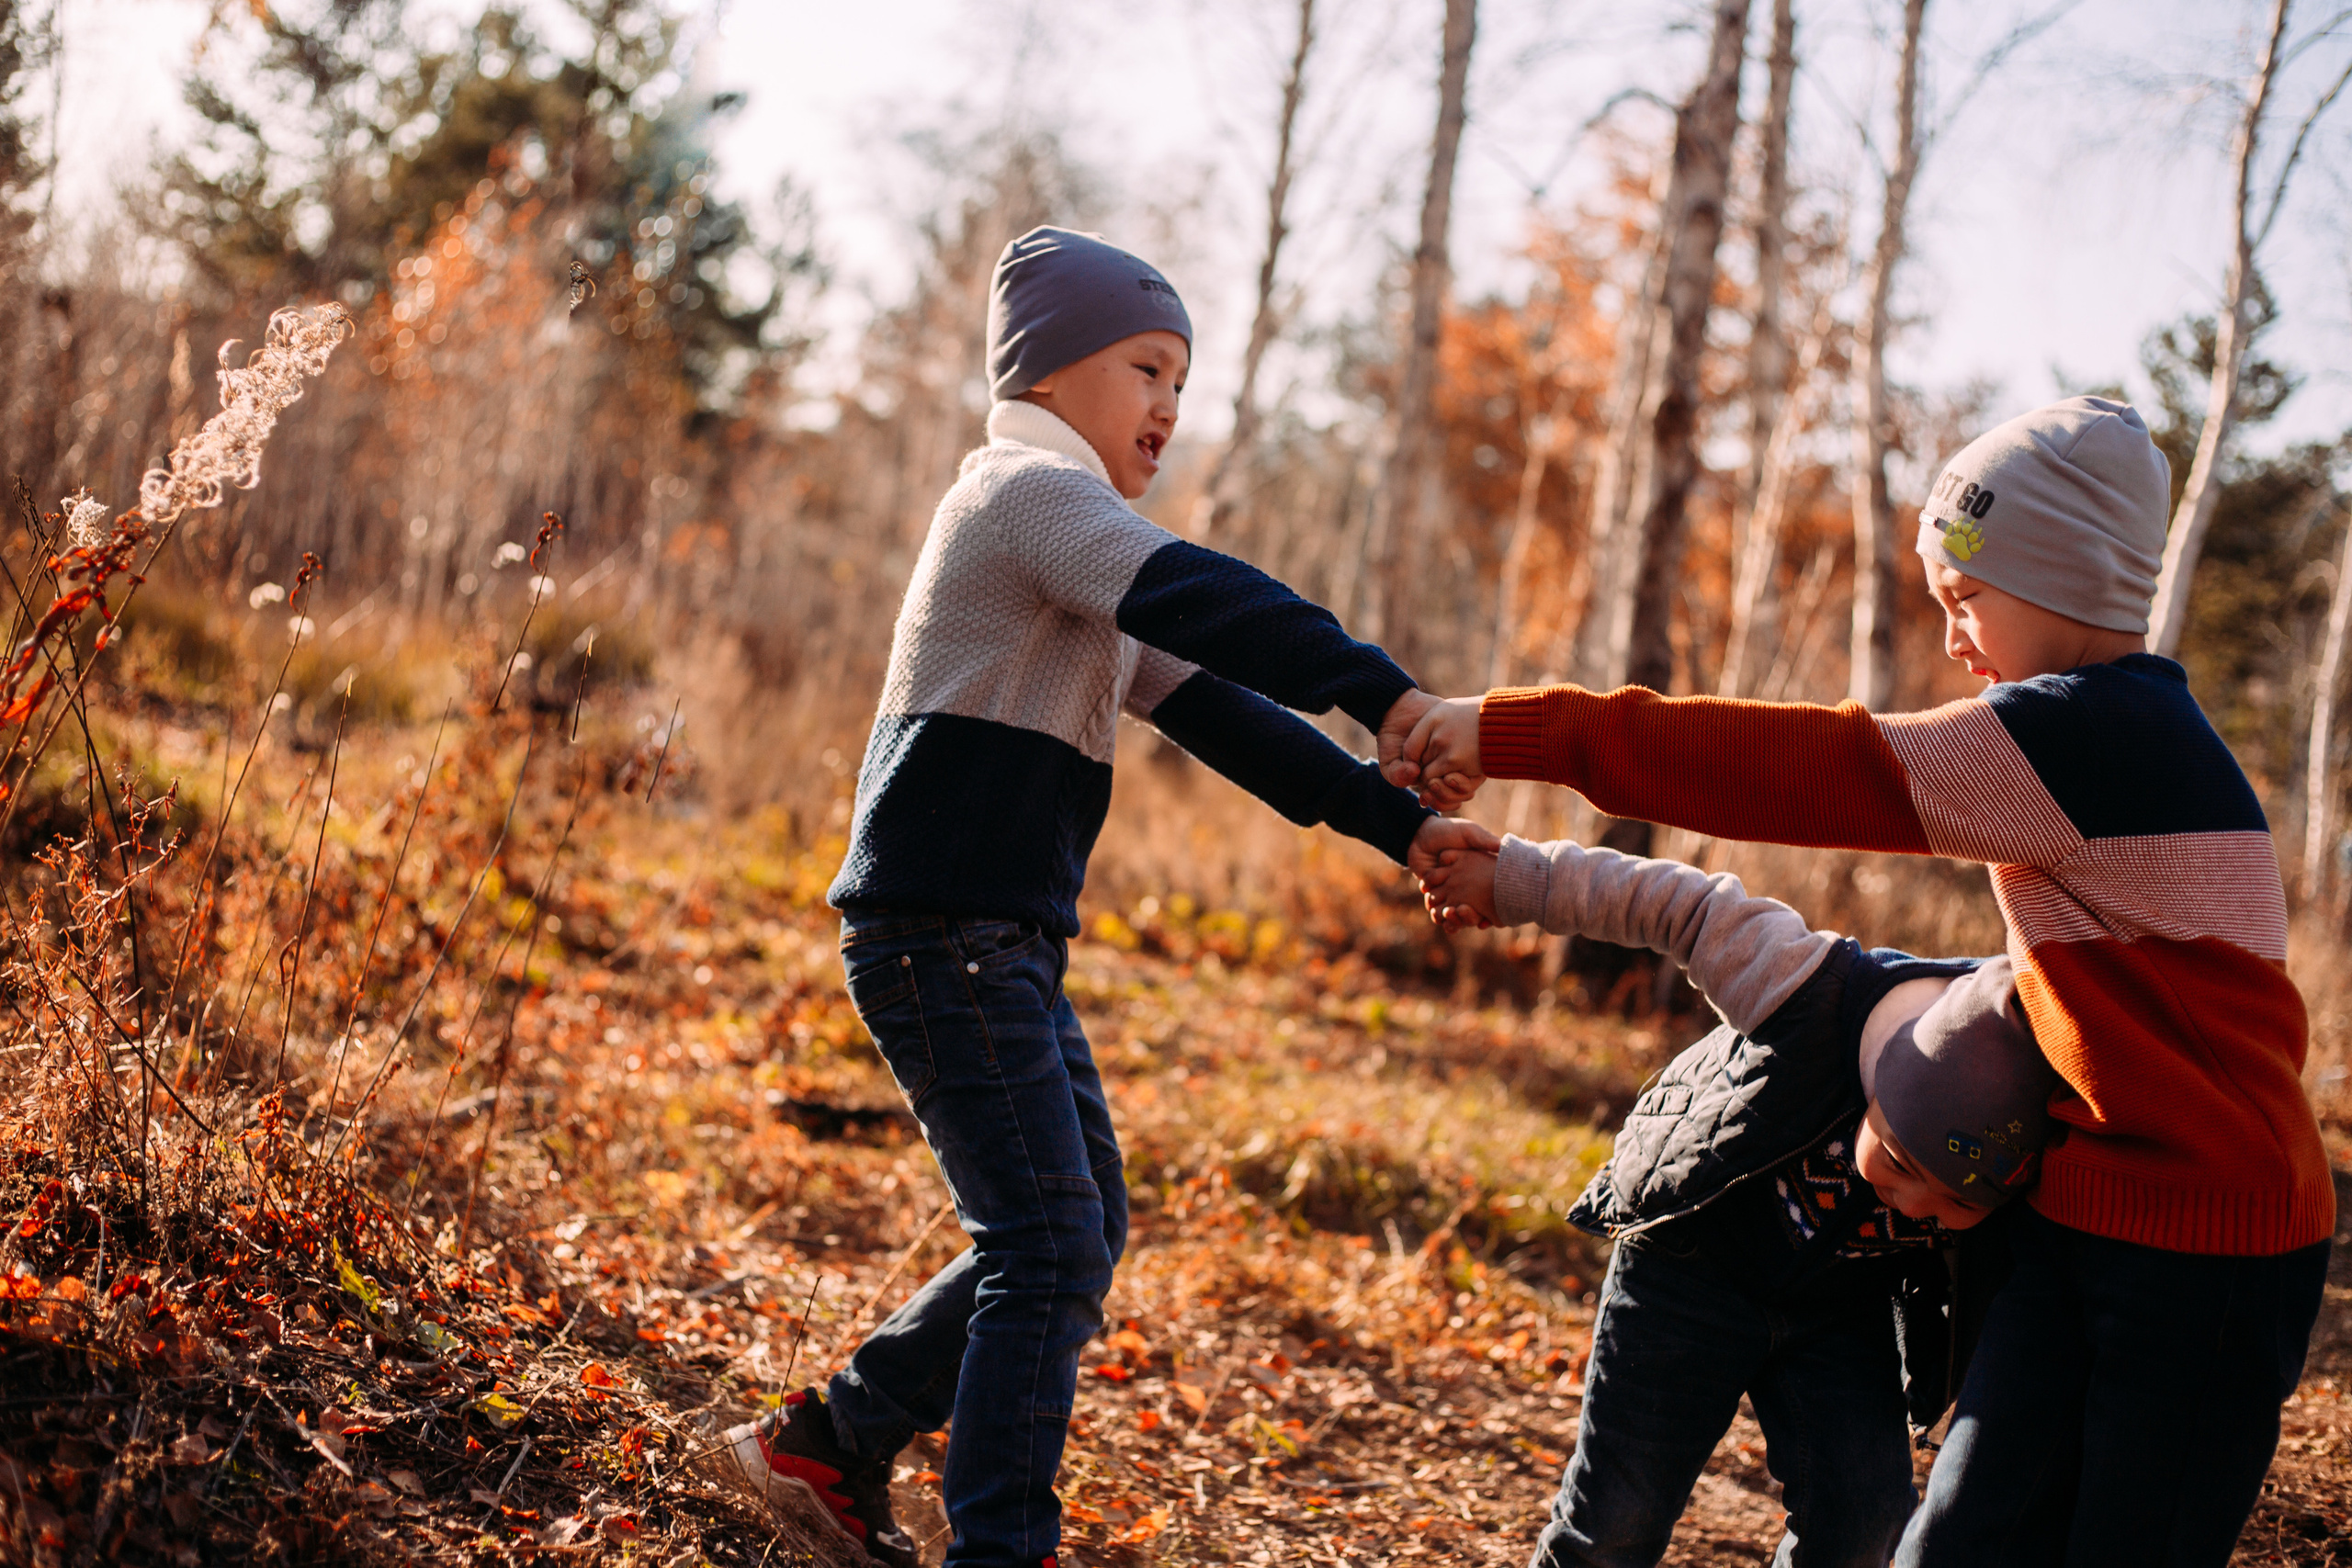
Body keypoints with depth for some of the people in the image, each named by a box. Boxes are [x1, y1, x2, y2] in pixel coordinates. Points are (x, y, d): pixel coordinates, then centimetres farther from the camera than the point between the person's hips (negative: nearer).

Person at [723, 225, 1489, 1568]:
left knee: (1080, 1233, 16)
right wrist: (1388, 694, -36)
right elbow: (1189, 596, -27)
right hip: (945, 929, -10)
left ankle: (835, 1440, 26)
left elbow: (1215, 709, 17)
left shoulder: (1073, 563, 23)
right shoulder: (1033, 488, -8)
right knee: (1051, 1248, -10)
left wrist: (1397, 822, 8)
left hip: (1009, 943, 10)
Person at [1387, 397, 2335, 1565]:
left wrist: (1518, 732, -22)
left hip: (2205, 1249, -9)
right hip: (2086, 1209, 9)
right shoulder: (2126, 729, 12)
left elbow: (1808, 769, -22)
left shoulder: (2090, 733, -19)